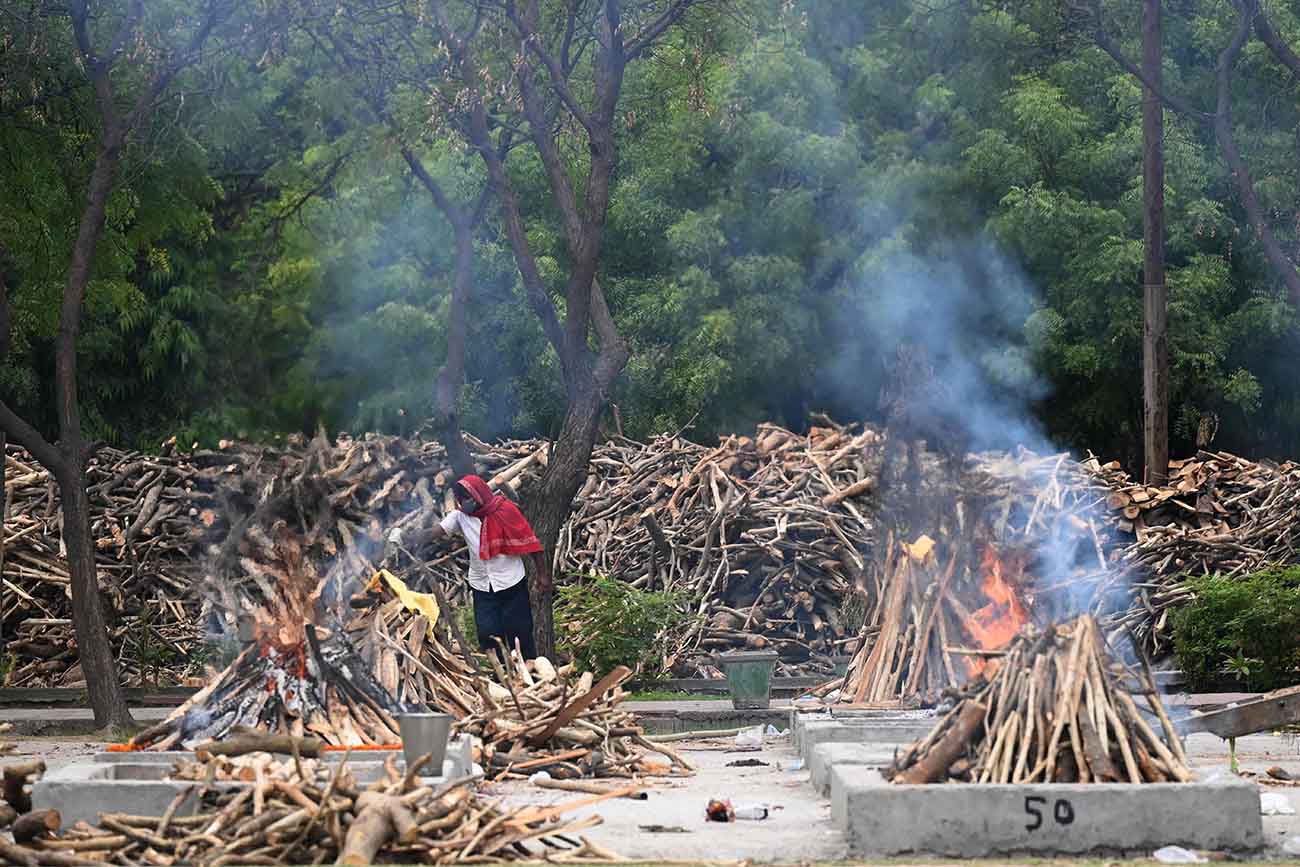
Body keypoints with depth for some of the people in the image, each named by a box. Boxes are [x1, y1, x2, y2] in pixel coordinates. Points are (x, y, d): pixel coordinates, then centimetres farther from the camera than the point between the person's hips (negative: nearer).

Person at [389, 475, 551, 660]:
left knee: (519, 632, 3)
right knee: (488, 635, 3)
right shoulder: (460, 516, -5)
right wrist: (409, 538, -37)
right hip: (482, 587, 3)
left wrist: (543, 575, -8)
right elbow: (434, 532, -18)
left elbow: (529, 543, -10)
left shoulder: (505, 511, -15)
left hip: (511, 584, -3)